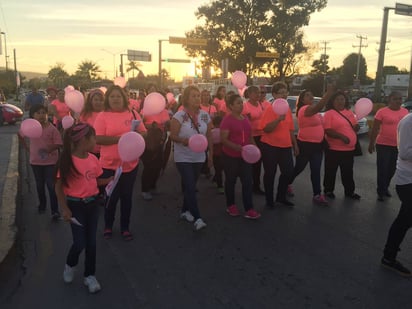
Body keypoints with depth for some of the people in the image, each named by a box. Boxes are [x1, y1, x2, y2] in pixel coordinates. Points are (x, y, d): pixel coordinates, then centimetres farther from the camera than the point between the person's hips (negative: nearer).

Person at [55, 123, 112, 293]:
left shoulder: (93, 159, -1)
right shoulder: (68, 161, -17)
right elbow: (59, 186, -12)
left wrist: (111, 179, -5)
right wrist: (65, 209, -15)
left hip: (92, 203, 5)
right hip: (76, 205, -5)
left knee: (91, 242, 11)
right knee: (80, 242, -1)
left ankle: (89, 275, 27)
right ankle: (70, 265, 32)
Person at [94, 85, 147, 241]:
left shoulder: (133, 114, 5)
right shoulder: (102, 116, -5)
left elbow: (143, 133, 7)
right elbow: (98, 139, -13)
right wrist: (120, 138, -21)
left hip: (130, 164, 3)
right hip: (110, 165, -2)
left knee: (126, 196, 12)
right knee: (111, 197, 10)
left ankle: (125, 228, 27)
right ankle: (108, 226, 31)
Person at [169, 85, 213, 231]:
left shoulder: (205, 115, 3)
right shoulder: (179, 115, -11)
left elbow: (209, 136, 9)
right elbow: (173, 136, -12)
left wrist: (211, 154, 8)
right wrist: (183, 140, -31)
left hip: (199, 157, 5)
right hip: (183, 158, -5)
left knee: (190, 186, 15)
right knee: (190, 187, -10)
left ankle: (185, 210, 32)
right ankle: (197, 218, -9)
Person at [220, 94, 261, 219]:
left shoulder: (245, 118, 9)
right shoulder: (227, 120, -13)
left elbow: (250, 136, 20)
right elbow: (223, 139, -19)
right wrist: (236, 147, -33)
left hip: (245, 156, 6)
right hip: (230, 156, -6)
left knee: (247, 181, 2)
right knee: (231, 181, 9)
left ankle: (249, 209, 5)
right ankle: (230, 205, 27)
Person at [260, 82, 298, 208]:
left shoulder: (288, 109, 8)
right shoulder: (269, 110, -11)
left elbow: (290, 129, 16)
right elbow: (266, 129, -20)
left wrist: (295, 144, 17)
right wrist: (279, 119, -31)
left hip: (286, 146, 6)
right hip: (270, 146, -6)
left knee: (289, 171, 8)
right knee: (270, 173, 4)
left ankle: (281, 197, 26)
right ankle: (269, 199, 19)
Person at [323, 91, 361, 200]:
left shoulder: (349, 112, 11)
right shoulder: (329, 113, -8)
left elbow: (354, 127, 20)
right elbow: (327, 131, -17)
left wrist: (356, 126, -4)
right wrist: (341, 136, -27)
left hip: (349, 148, 6)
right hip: (334, 148, -6)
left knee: (348, 172, 16)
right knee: (331, 171, 5)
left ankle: (350, 191, 27)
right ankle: (328, 190, 20)